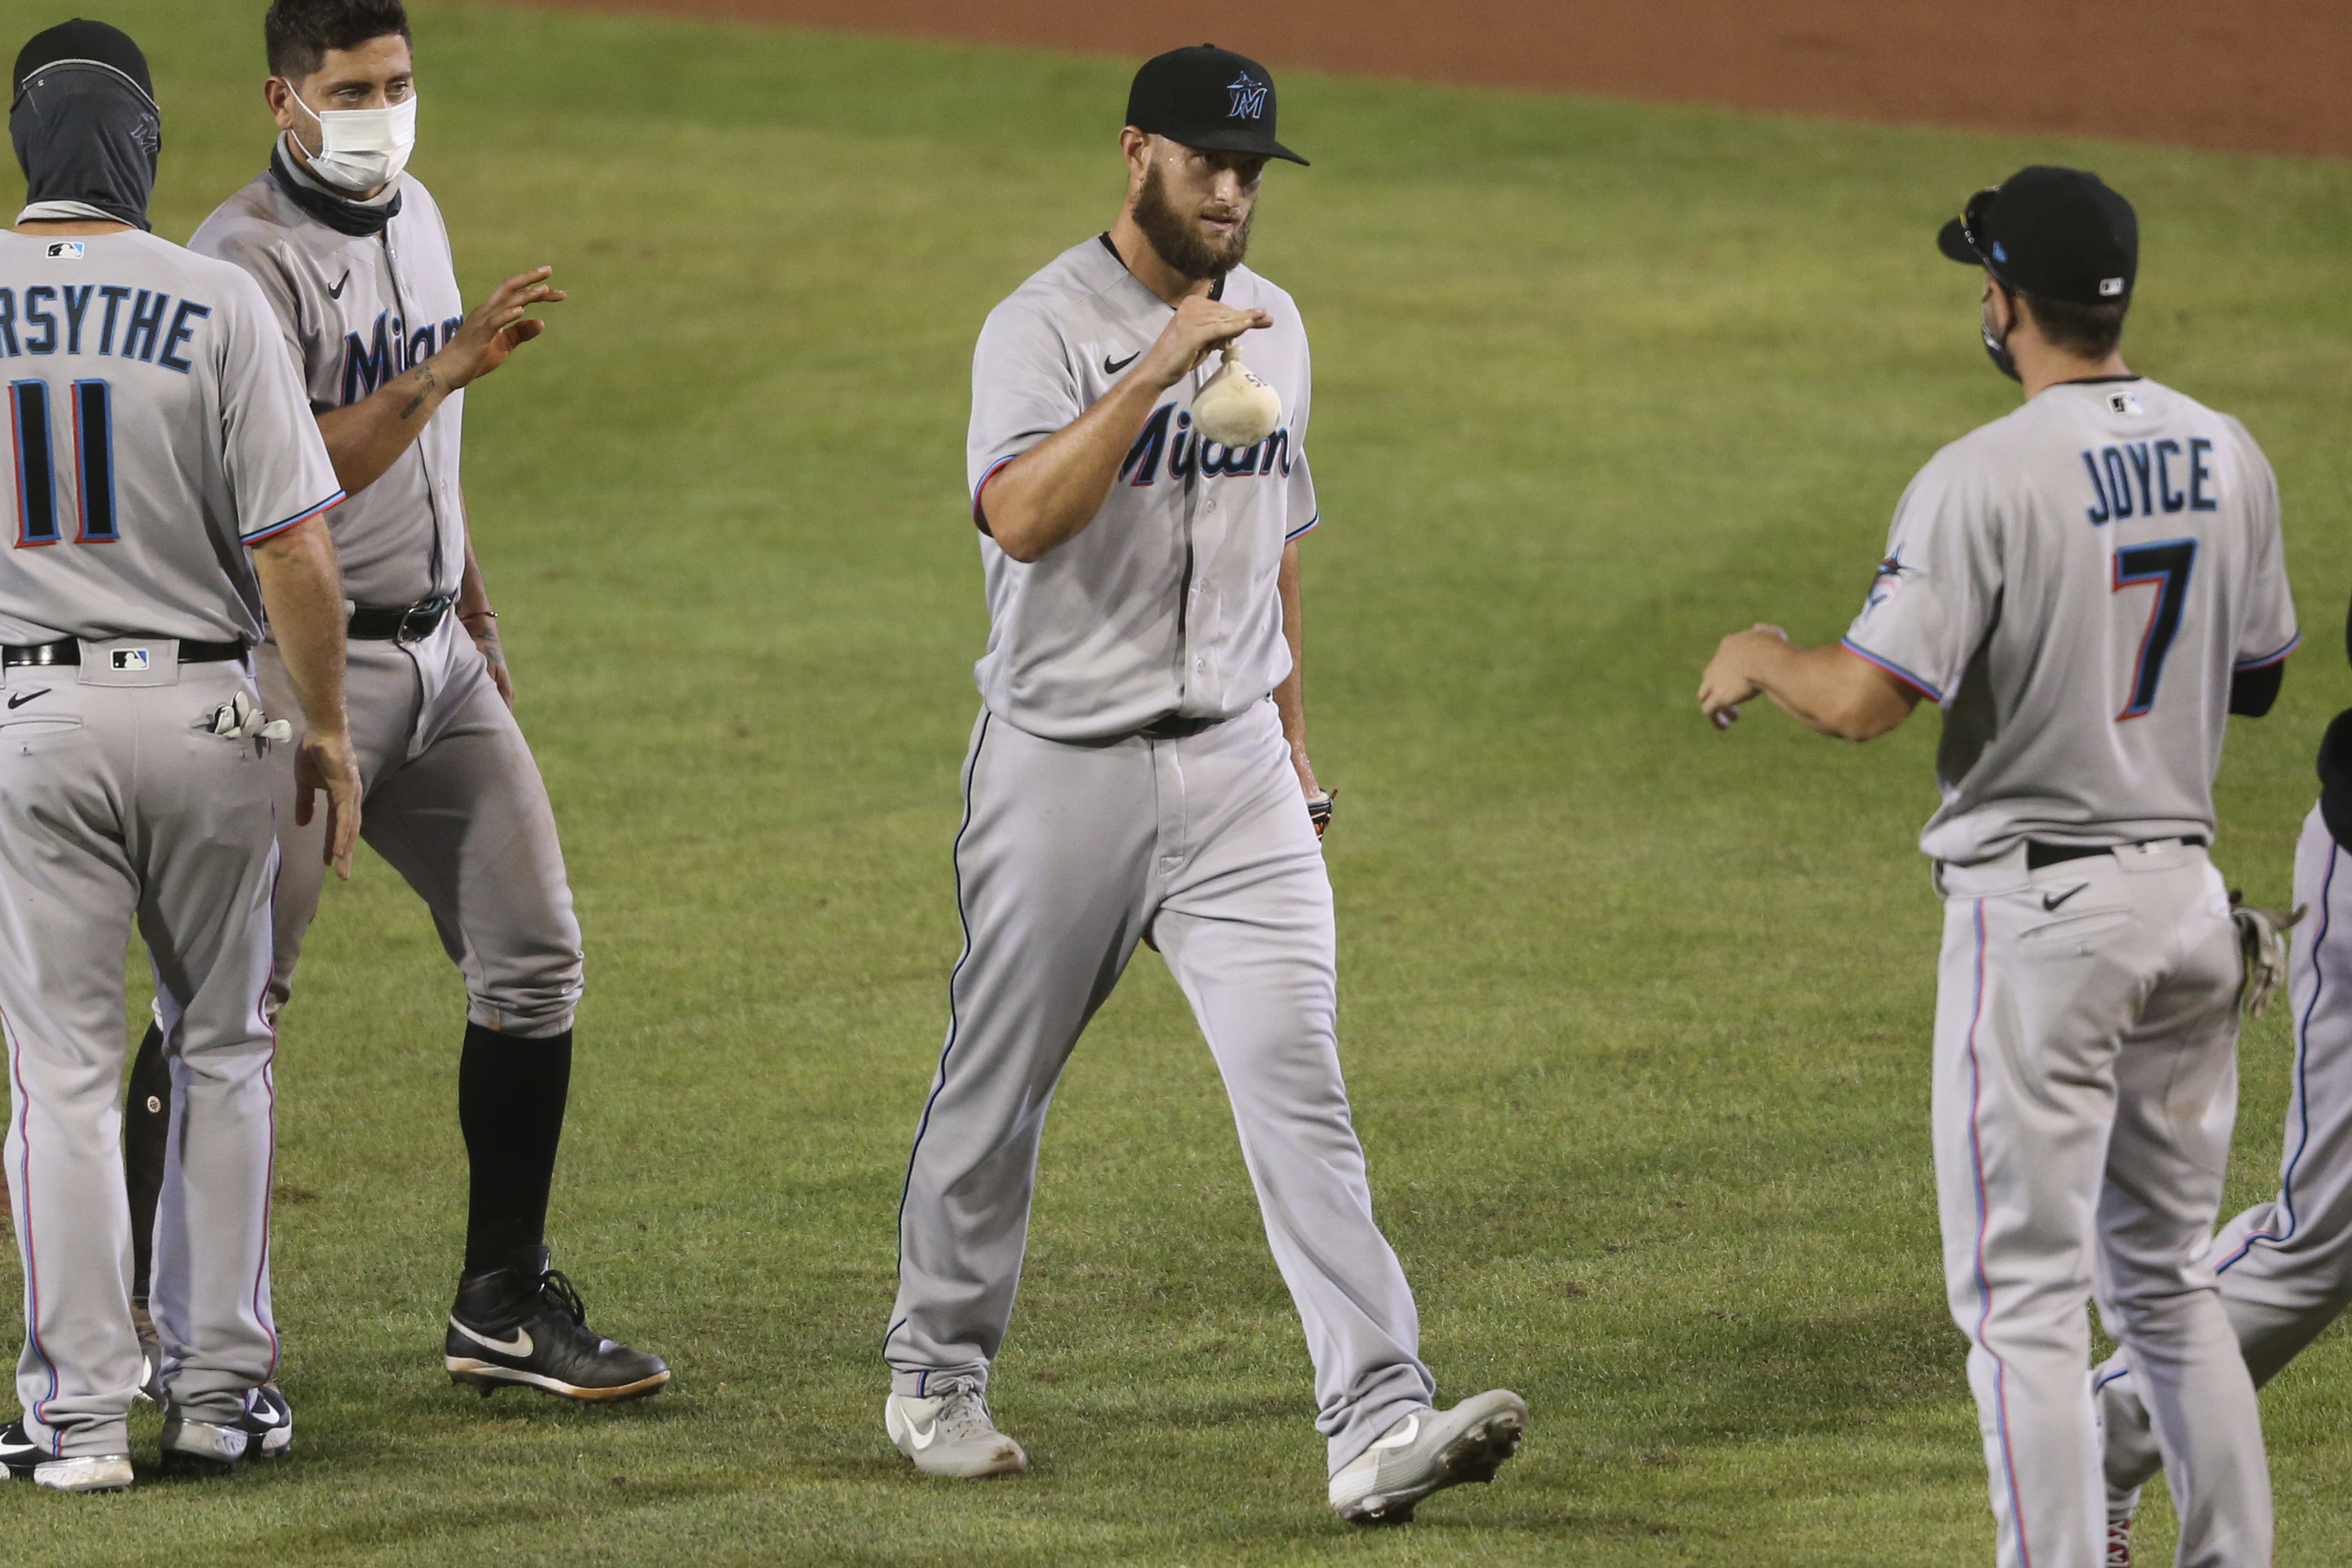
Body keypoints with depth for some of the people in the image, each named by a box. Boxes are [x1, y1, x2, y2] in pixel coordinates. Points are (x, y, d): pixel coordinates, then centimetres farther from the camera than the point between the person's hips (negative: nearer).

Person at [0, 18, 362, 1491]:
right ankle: (220, 1386, 14)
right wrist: (330, 732, 0)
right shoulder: (216, 302, -9)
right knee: (221, 1048, 14)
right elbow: (293, 547, -10)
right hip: (201, 705, 0)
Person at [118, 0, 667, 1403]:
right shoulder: (247, 259, -14)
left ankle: (505, 1307, 11)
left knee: (534, 956, 4)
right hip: (298, 664, -8)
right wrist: (447, 365, -31)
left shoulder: (417, 219, 13)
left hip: (435, 657, 8)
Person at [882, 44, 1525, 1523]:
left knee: (1298, 1081, -9)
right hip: (1063, 770, -4)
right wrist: (1159, 368, -35)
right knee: (999, 1086, 9)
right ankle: (938, 1377, 30)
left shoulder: (1271, 324, 11)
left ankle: (1380, 1421, -18)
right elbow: (1019, 517, -28)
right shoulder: (1046, 325, -10)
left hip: (1232, 769, 4)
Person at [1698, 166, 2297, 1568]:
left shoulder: (1988, 479, -17)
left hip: (2040, 917, -7)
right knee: (2167, 1281, 18)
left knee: (2026, 1294, -2)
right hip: (2189, 893, 7)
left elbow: (1865, 701, -20)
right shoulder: (2227, 458, 4)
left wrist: (1762, 655, 1)